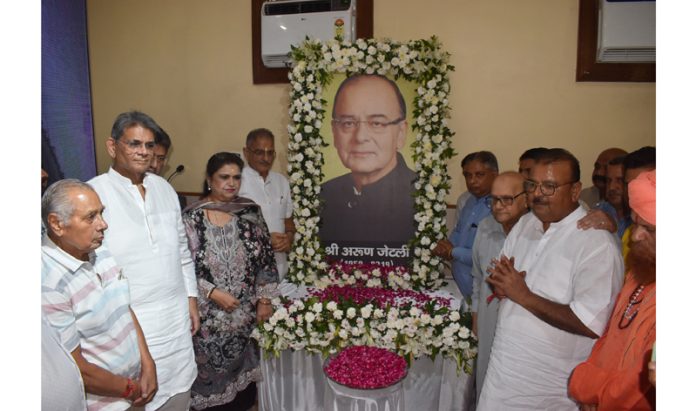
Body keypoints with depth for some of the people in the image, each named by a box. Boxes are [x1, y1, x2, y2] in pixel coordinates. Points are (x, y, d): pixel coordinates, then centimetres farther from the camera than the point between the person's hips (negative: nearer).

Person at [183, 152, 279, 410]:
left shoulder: (250, 211, 0)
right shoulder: (191, 218, -8)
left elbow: (266, 258, 3)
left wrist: (264, 300, 0)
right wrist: (213, 292, -16)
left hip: (247, 314, 2)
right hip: (209, 317, -2)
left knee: (244, 375, 16)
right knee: (211, 374, 10)